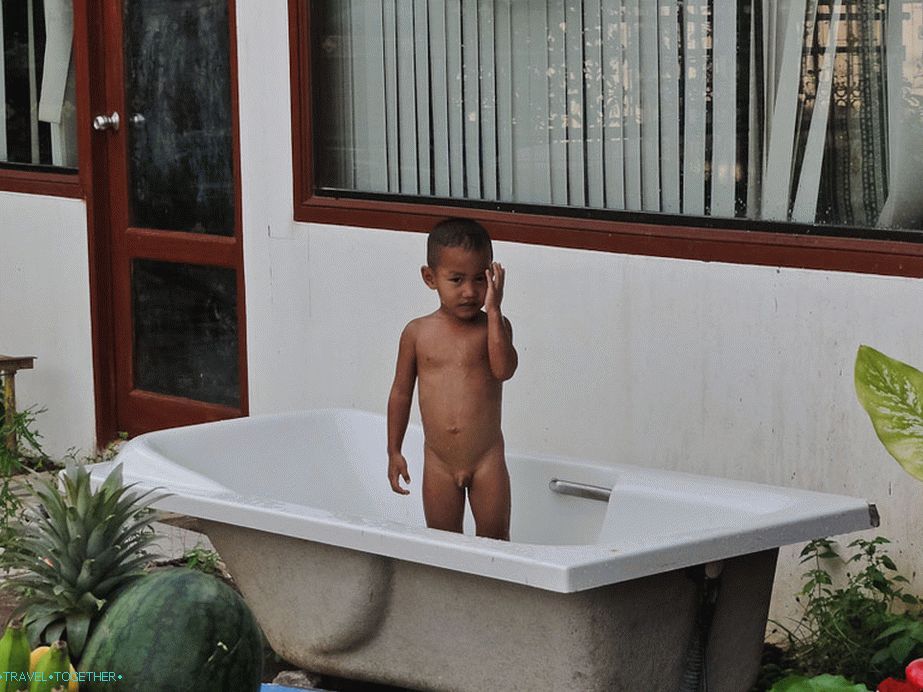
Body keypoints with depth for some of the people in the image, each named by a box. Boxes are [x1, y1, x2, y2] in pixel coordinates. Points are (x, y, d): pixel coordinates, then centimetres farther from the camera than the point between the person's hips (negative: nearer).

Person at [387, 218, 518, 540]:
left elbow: (504, 369, -24)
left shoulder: (493, 326, -5)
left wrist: (494, 311, -25)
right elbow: (401, 392, 7)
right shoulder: (418, 332, -1)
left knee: (494, 537, 3)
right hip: (438, 460, 2)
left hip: (487, 458, -2)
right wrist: (394, 451, 8)